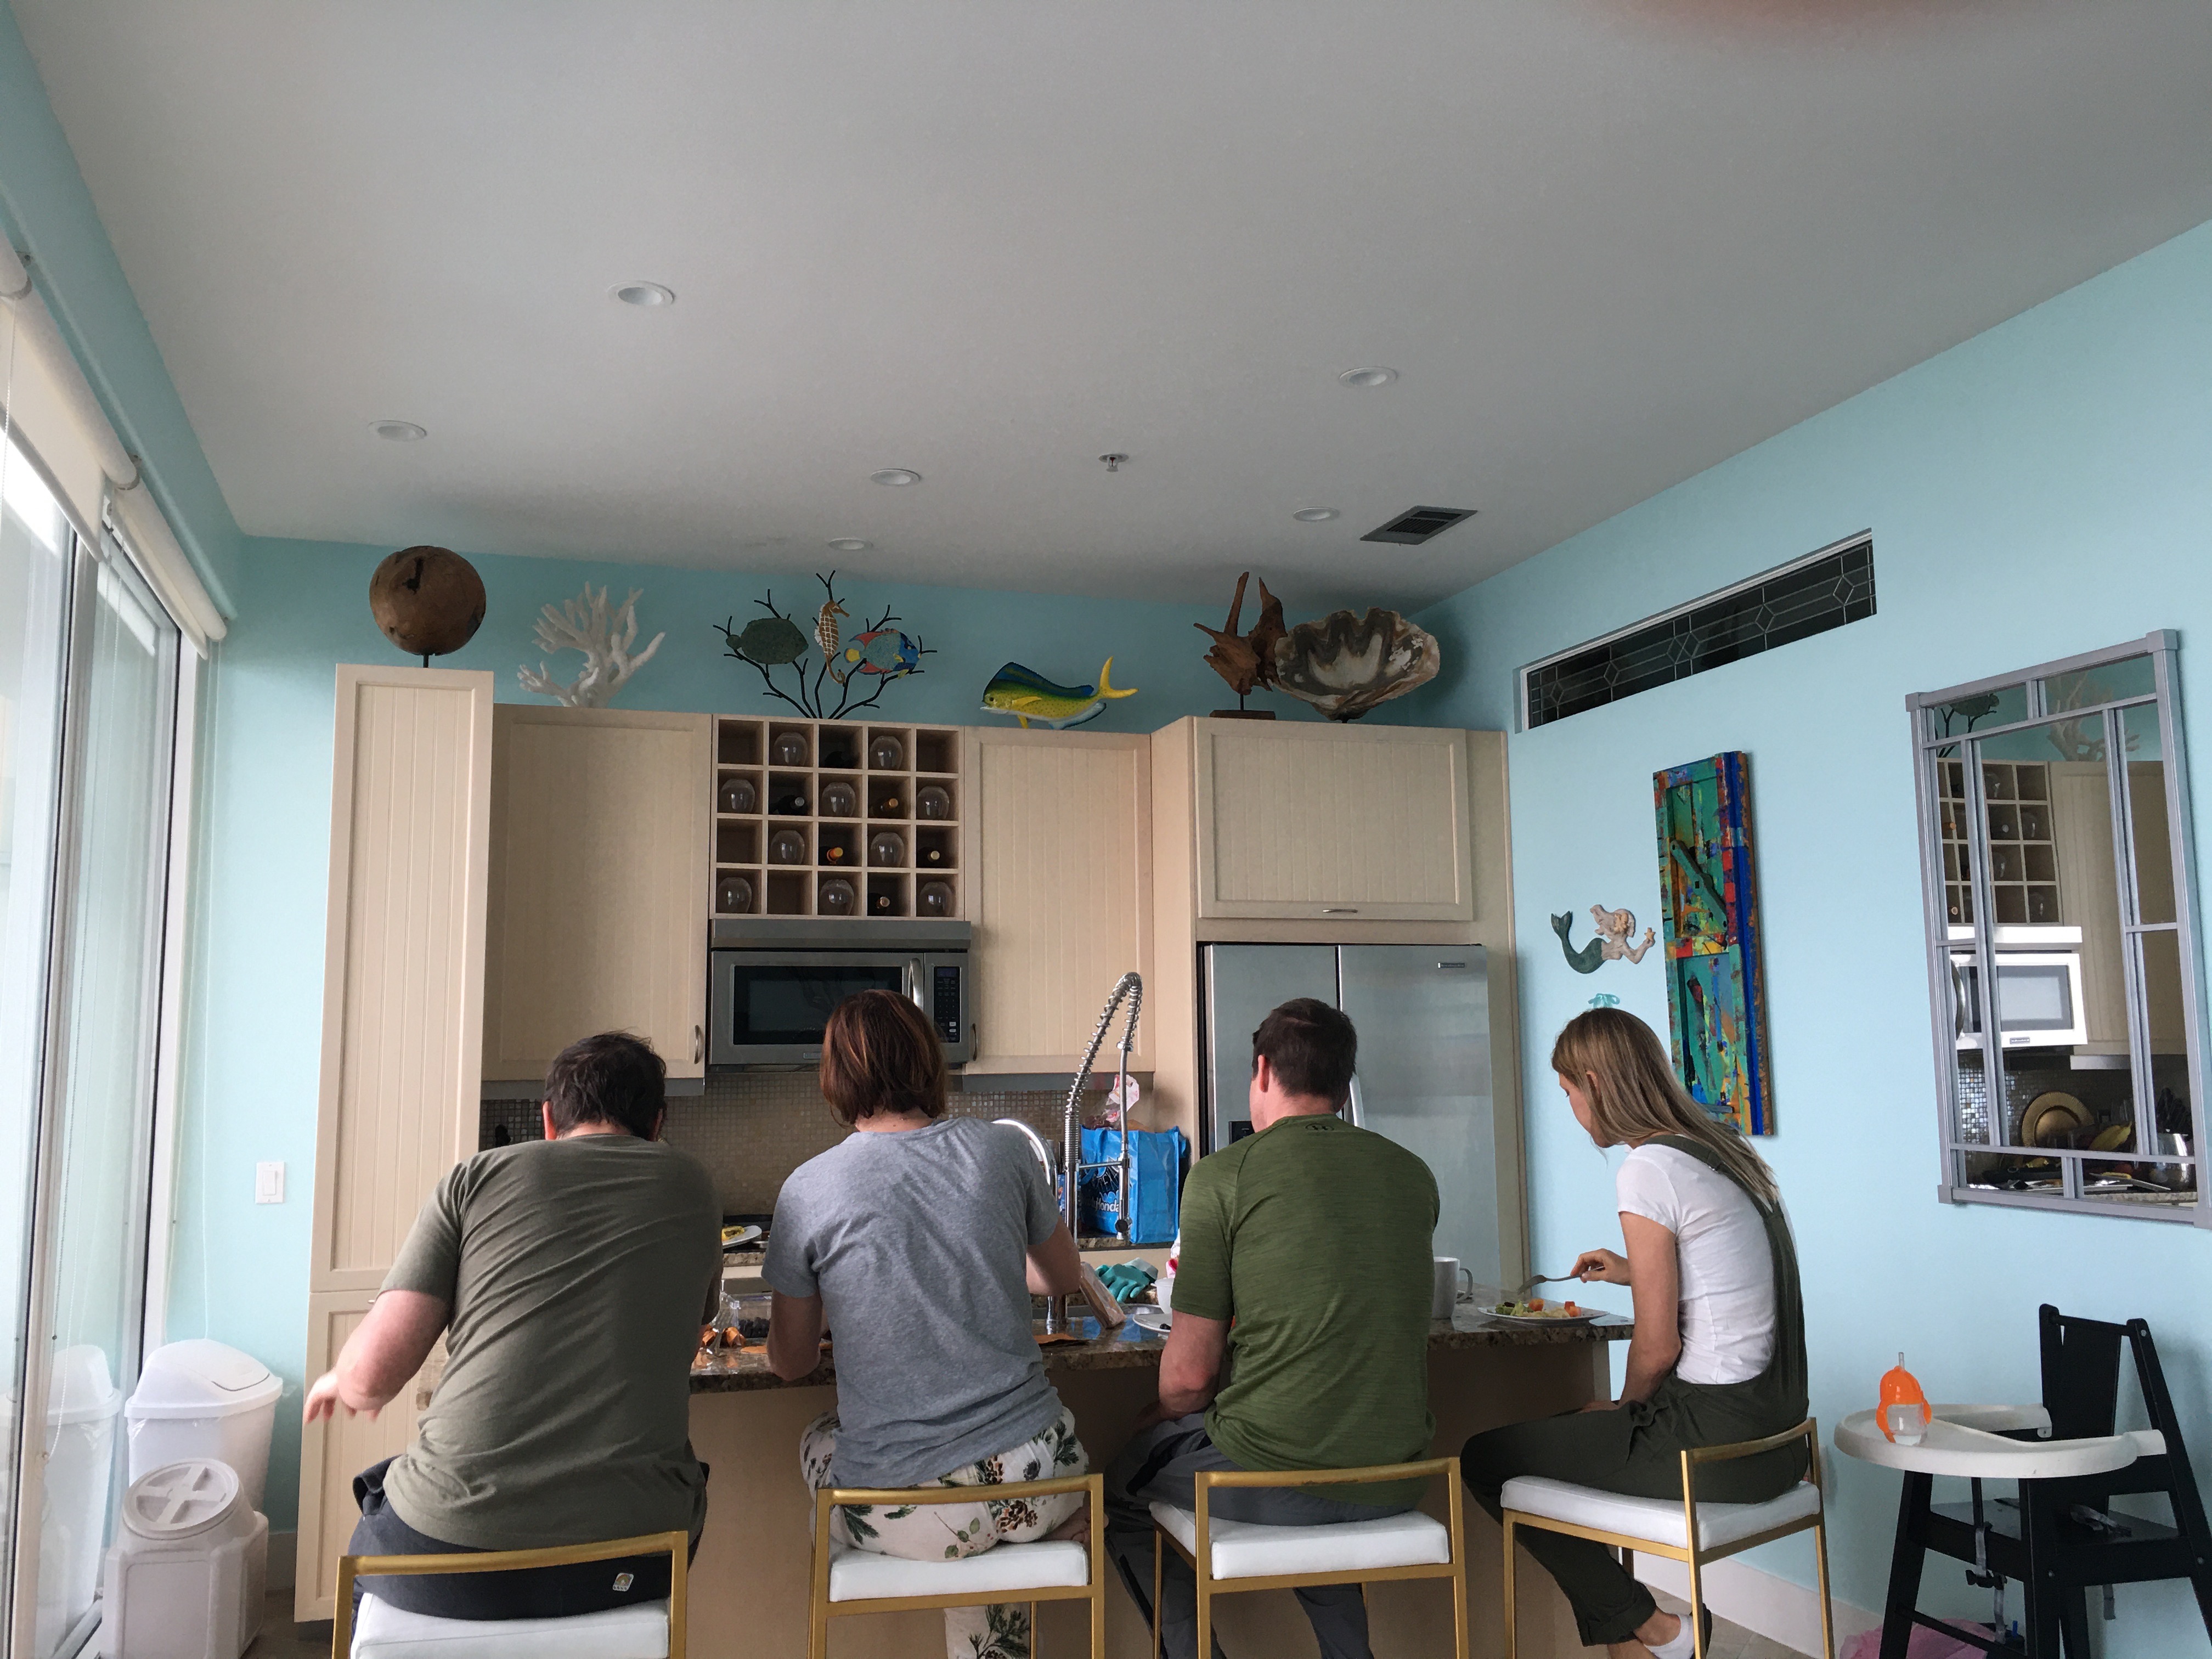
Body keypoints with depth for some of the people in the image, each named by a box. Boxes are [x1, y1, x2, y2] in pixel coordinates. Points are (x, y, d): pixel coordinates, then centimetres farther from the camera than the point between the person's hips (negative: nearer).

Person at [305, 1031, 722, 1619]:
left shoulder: (475, 1178, 4)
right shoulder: (691, 1189, 10)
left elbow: (372, 1373, -1)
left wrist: (339, 1383, 23)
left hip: (451, 1556, -1)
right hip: (629, 1567, 1)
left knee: (371, 1542, 33)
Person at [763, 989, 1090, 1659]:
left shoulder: (807, 1189, -6)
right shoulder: (1003, 1149, -1)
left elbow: (791, 1363, 7)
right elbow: (1062, 1276, 18)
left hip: (898, 1512, -3)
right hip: (1032, 1479, 3)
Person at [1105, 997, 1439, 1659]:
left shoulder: (1222, 1175, -9)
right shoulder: (1413, 1174, 5)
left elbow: (1189, 1374, -8)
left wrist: (1163, 1415, 15)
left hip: (1270, 1478, -5)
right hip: (1392, 1484, 6)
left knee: (1122, 1486, 22)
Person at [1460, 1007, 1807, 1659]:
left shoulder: (1648, 1169, -17)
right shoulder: (1728, 1151, 9)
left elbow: (1659, 1345, -14)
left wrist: (1625, 1409, 4)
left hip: (1714, 1441, -9)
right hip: (1772, 1434, 9)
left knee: (1485, 1458, 3)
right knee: (1580, 1429, 28)